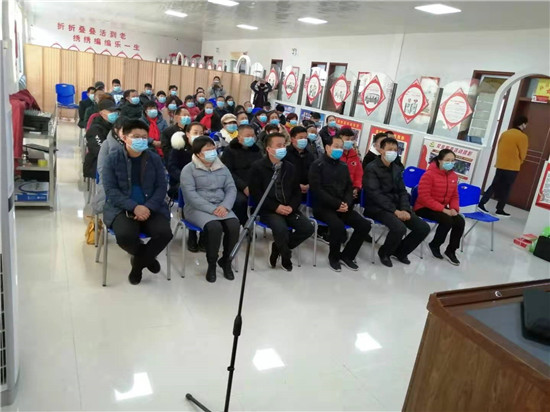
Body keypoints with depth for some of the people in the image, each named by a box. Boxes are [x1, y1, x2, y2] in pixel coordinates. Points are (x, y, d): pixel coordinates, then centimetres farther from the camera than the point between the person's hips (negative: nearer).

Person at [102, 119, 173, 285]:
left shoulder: (154, 158, 4)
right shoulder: (113, 158, -2)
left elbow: (161, 187, 1)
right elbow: (110, 190, -8)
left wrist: (148, 207, -17)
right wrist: (134, 207, -21)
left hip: (151, 207, 2)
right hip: (121, 208, -2)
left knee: (165, 233, -25)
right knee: (125, 235, -32)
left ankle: (138, 262, 5)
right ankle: (148, 257, 5)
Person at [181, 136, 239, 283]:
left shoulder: (222, 168, 13)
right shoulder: (189, 169, -3)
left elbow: (231, 189, 6)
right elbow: (191, 195, -14)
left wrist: (225, 206, -15)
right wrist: (212, 209, -23)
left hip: (221, 207, 5)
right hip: (197, 208, -4)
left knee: (234, 225, -25)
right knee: (214, 227, -33)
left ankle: (226, 260, -1)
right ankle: (211, 264, -9)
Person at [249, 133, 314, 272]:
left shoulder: (289, 167, 13)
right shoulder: (258, 167, -4)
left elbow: (297, 191, 14)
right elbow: (256, 193, -11)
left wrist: (291, 206, -7)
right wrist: (276, 207, -18)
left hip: (288, 208, 5)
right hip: (268, 210, -5)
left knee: (308, 228, -15)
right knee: (281, 229, -33)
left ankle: (278, 247, 7)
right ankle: (286, 256, 0)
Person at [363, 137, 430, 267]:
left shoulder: (397, 169, 14)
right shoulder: (371, 168, -9)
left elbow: (402, 192, 11)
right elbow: (375, 194, -18)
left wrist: (405, 210, -8)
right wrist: (395, 211, -22)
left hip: (397, 207, 7)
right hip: (378, 208, -7)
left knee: (424, 228, -7)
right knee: (399, 228, -32)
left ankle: (400, 251, 15)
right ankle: (384, 253, -2)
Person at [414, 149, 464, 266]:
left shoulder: (453, 176, 4)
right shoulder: (429, 174, -17)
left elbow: (454, 196, 12)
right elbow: (424, 197, -22)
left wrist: (454, 208, -10)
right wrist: (443, 209, -25)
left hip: (443, 208, 7)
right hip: (424, 207, -7)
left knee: (460, 221, -15)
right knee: (447, 221, -28)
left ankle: (450, 251, -1)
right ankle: (434, 245, -3)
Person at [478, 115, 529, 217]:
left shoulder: (505, 133, 4)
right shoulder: (523, 137, -11)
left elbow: (498, 149, 10)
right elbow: (522, 154, -4)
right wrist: (517, 164, 14)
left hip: (500, 165, 5)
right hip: (512, 168, -5)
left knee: (494, 186, 13)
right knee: (506, 190, 5)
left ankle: (481, 204, 8)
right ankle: (500, 210, 11)